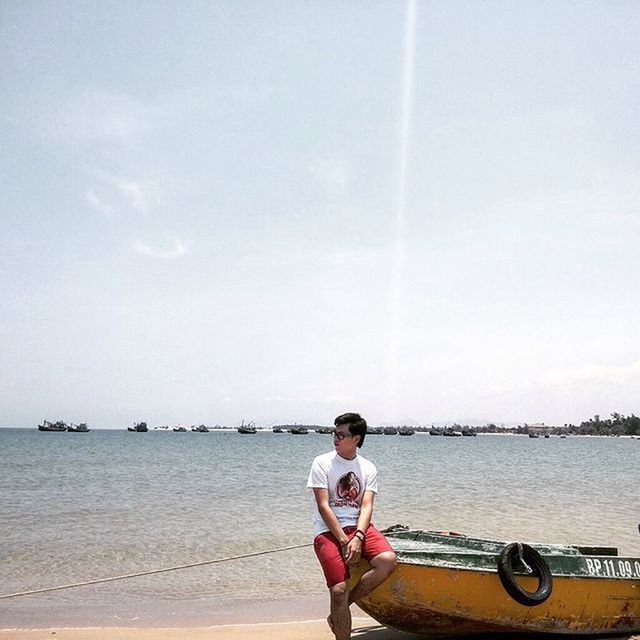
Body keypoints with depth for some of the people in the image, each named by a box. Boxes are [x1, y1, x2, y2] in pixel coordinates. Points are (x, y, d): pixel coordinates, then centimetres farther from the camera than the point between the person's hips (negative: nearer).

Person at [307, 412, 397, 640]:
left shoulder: (368, 468, 9)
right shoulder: (322, 463, 0)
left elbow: (366, 506, -1)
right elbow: (323, 506, -7)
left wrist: (358, 537, -19)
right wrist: (344, 541, -15)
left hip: (358, 527, 3)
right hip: (328, 530, -3)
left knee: (387, 561, -24)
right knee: (339, 590, -20)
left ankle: (339, 610, -7)